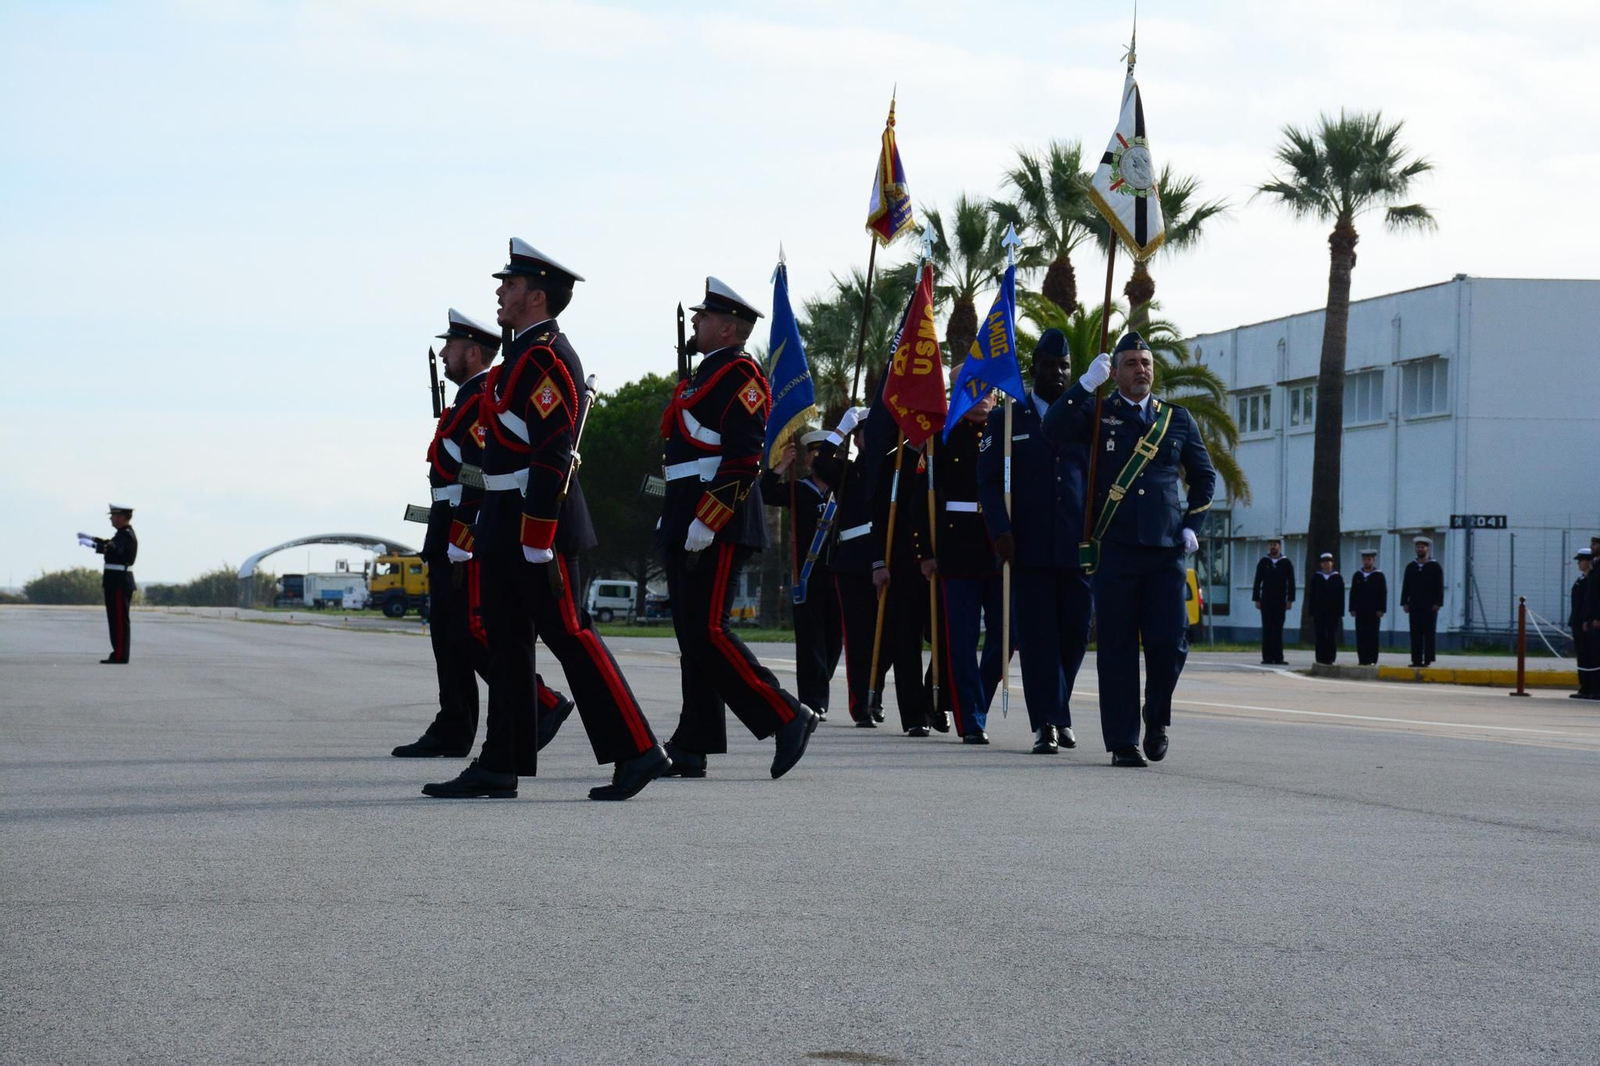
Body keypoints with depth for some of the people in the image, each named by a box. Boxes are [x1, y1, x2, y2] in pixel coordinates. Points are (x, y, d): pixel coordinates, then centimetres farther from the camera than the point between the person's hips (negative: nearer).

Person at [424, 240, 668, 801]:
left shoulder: (547, 359, -15)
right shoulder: (524, 355, 17)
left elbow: (553, 457, -21)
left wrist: (537, 543, -23)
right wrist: (491, 528, 21)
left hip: (538, 526, -10)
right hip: (504, 528, 10)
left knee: (569, 636, -7)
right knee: (506, 643, 9)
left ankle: (636, 750, -3)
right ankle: (499, 765, 11)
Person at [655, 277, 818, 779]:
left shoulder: (739, 376, -10)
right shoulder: (704, 376, 20)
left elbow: (742, 462, -19)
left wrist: (702, 528, -22)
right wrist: (674, 526, 22)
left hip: (718, 526, -10)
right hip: (685, 527, 10)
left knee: (707, 632, -14)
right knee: (693, 635, 8)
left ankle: (787, 716, -9)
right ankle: (692, 748, 9)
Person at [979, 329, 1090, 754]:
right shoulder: (1006, 418, 9)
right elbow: (988, 481, 4)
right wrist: (1001, 530, -10)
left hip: (1077, 546, 2)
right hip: (1028, 548, -2)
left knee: (1075, 632, 2)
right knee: (1037, 636, -4)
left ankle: (1056, 714, 21)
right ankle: (1048, 723, -1)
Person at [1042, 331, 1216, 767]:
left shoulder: (1177, 419, 14)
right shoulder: (1098, 415, 7)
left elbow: (1204, 475, 22)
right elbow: (1054, 430, -11)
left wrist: (1192, 525, 10)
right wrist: (1087, 383, -14)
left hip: (1167, 550, 2)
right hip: (1116, 549, -1)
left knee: (1168, 642, -5)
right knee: (1117, 648, -1)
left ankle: (1157, 718, 20)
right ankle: (1123, 742, 5)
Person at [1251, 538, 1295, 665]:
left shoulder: (1286, 563, 4)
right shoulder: (1263, 562, 6)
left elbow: (1291, 583, 3)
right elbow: (1257, 582, 4)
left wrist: (1290, 600, -4)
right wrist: (1257, 600, -2)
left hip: (1280, 602, 0)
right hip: (1266, 601, 0)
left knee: (1278, 630, 0)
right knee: (1267, 629, -1)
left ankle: (1278, 658, 0)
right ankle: (1267, 657, -1)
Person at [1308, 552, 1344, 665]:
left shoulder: (1337, 578, 6)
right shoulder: (1316, 578, 8)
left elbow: (1341, 597, 4)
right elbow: (1312, 596, 6)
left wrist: (1340, 613, -3)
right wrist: (1312, 613, 0)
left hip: (1333, 613, -1)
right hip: (1319, 612, 1)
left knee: (1332, 636, -5)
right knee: (1320, 637, -1)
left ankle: (1330, 658, -1)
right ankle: (1321, 659, 1)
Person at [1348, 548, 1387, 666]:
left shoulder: (1379, 576, 2)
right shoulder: (1357, 575, 12)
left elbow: (1383, 593, -2)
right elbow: (1353, 593, 11)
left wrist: (1381, 610, -9)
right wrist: (1352, 609, 4)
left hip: (1373, 612, -3)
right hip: (1360, 611, 3)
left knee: (1372, 636, -3)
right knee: (1360, 636, 0)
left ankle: (1372, 660, -1)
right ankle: (1362, 660, 3)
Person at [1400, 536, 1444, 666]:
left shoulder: (1435, 566, 1)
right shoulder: (1411, 566, 12)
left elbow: (1440, 586, -2)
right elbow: (1405, 586, 11)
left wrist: (1437, 603, -10)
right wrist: (1405, 603, 3)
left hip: (1429, 606, -3)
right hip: (1414, 605, 3)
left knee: (1429, 634, -3)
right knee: (1415, 634, 1)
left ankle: (1428, 660, -3)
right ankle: (1416, 660, 3)